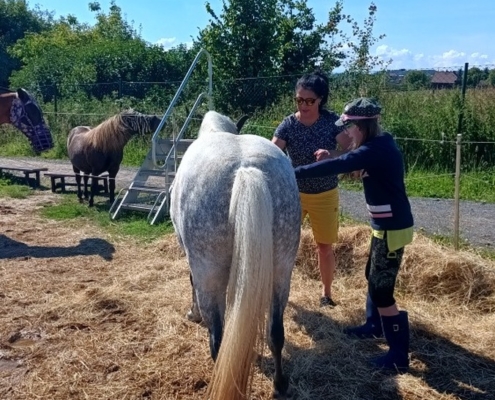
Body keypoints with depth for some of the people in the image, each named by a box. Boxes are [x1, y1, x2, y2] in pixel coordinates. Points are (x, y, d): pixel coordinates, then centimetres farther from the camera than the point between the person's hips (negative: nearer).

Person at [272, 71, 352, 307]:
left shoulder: (332, 121, -12)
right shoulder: (288, 125, -12)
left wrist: (331, 154, -39)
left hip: (325, 195, 0)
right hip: (293, 193, 0)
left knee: (325, 246, 11)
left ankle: (326, 292, 31)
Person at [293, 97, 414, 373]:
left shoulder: (376, 150, -23)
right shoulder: (380, 145, 7)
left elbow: (336, 167, -30)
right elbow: (349, 163, 18)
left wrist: (293, 173, -28)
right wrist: (331, 157, 0)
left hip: (392, 229, -10)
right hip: (388, 225, 10)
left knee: (382, 289, -2)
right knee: (374, 277, 24)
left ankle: (399, 356, 9)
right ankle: (374, 326, 44)